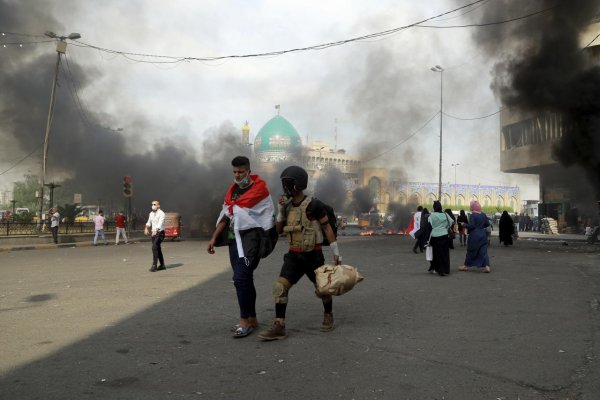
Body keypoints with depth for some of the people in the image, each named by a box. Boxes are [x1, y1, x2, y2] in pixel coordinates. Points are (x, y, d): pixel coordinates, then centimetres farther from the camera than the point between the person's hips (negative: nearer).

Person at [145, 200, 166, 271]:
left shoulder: (161, 213, -12)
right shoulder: (151, 213, 10)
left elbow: (160, 223, -26)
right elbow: (149, 222, 20)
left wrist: (155, 231, -41)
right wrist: (146, 228, 0)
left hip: (160, 233, -7)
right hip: (154, 233, 7)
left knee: (154, 247, -18)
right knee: (157, 249, 11)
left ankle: (154, 265, -16)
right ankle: (162, 265, 22)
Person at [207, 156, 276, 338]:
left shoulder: (259, 189, -7)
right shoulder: (233, 190, 15)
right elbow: (225, 215, 16)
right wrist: (214, 238, 11)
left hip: (250, 237, -7)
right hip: (233, 239, 8)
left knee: (241, 278, -15)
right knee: (244, 279, 11)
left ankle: (245, 320, -4)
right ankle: (252, 319, 21)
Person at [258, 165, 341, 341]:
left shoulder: (313, 205, -14)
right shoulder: (287, 205, 4)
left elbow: (327, 227, -9)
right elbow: (279, 230, 8)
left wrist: (335, 252, -9)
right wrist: (281, 210, -5)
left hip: (313, 255, -4)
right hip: (294, 256, 5)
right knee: (280, 287, -10)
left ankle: (328, 315, 38)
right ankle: (279, 327, -8)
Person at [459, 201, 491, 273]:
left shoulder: (473, 215, -14)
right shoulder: (483, 215, 4)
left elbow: (471, 226, -19)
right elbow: (487, 224, 10)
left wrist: (464, 224, -4)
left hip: (474, 236, -5)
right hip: (483, 235, 5)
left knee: (471, 251, 7)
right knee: (483, 251, 4)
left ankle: (466, 266, 19)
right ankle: (487, 266, -6)